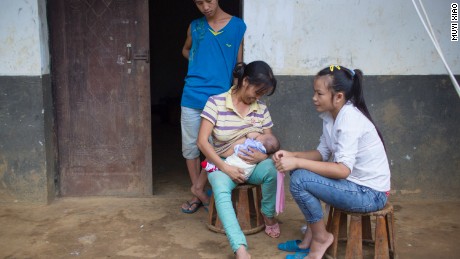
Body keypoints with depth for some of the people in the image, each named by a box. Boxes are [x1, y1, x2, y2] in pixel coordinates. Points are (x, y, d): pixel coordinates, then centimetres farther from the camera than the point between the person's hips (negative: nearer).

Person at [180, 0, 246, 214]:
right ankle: (198, 195, 19)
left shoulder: (237, 26, 1)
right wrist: (199, 64, 9)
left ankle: (199, 188, 19)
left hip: (220, 97, -2)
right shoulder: (195, 26, 8)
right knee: (190, 147, 6)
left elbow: (239, 64, 4)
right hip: (192, 97, 3)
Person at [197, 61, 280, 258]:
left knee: (272, 169, -32)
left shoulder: (261, 109, 1)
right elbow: (202, 141, -15)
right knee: (221, 190, -37)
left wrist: (263, 156, -21)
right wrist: (225, 167, -23)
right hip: (222, 164, -2)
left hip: (253, 164, 3)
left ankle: (268, 215, -4)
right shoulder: (216, 103, -11)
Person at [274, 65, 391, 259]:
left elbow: (343, 170, -29)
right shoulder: (330, 116, 3)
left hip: (370, 193, -9)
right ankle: (310, 236, 13)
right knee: (299, 170, 9)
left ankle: (321, 238, 2)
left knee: (299, 180, -19)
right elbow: (322, 154, 7)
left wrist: (297, 163, -27)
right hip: (355, 182, 9)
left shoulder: (350, 119, -23)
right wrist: (292, 155, -8)